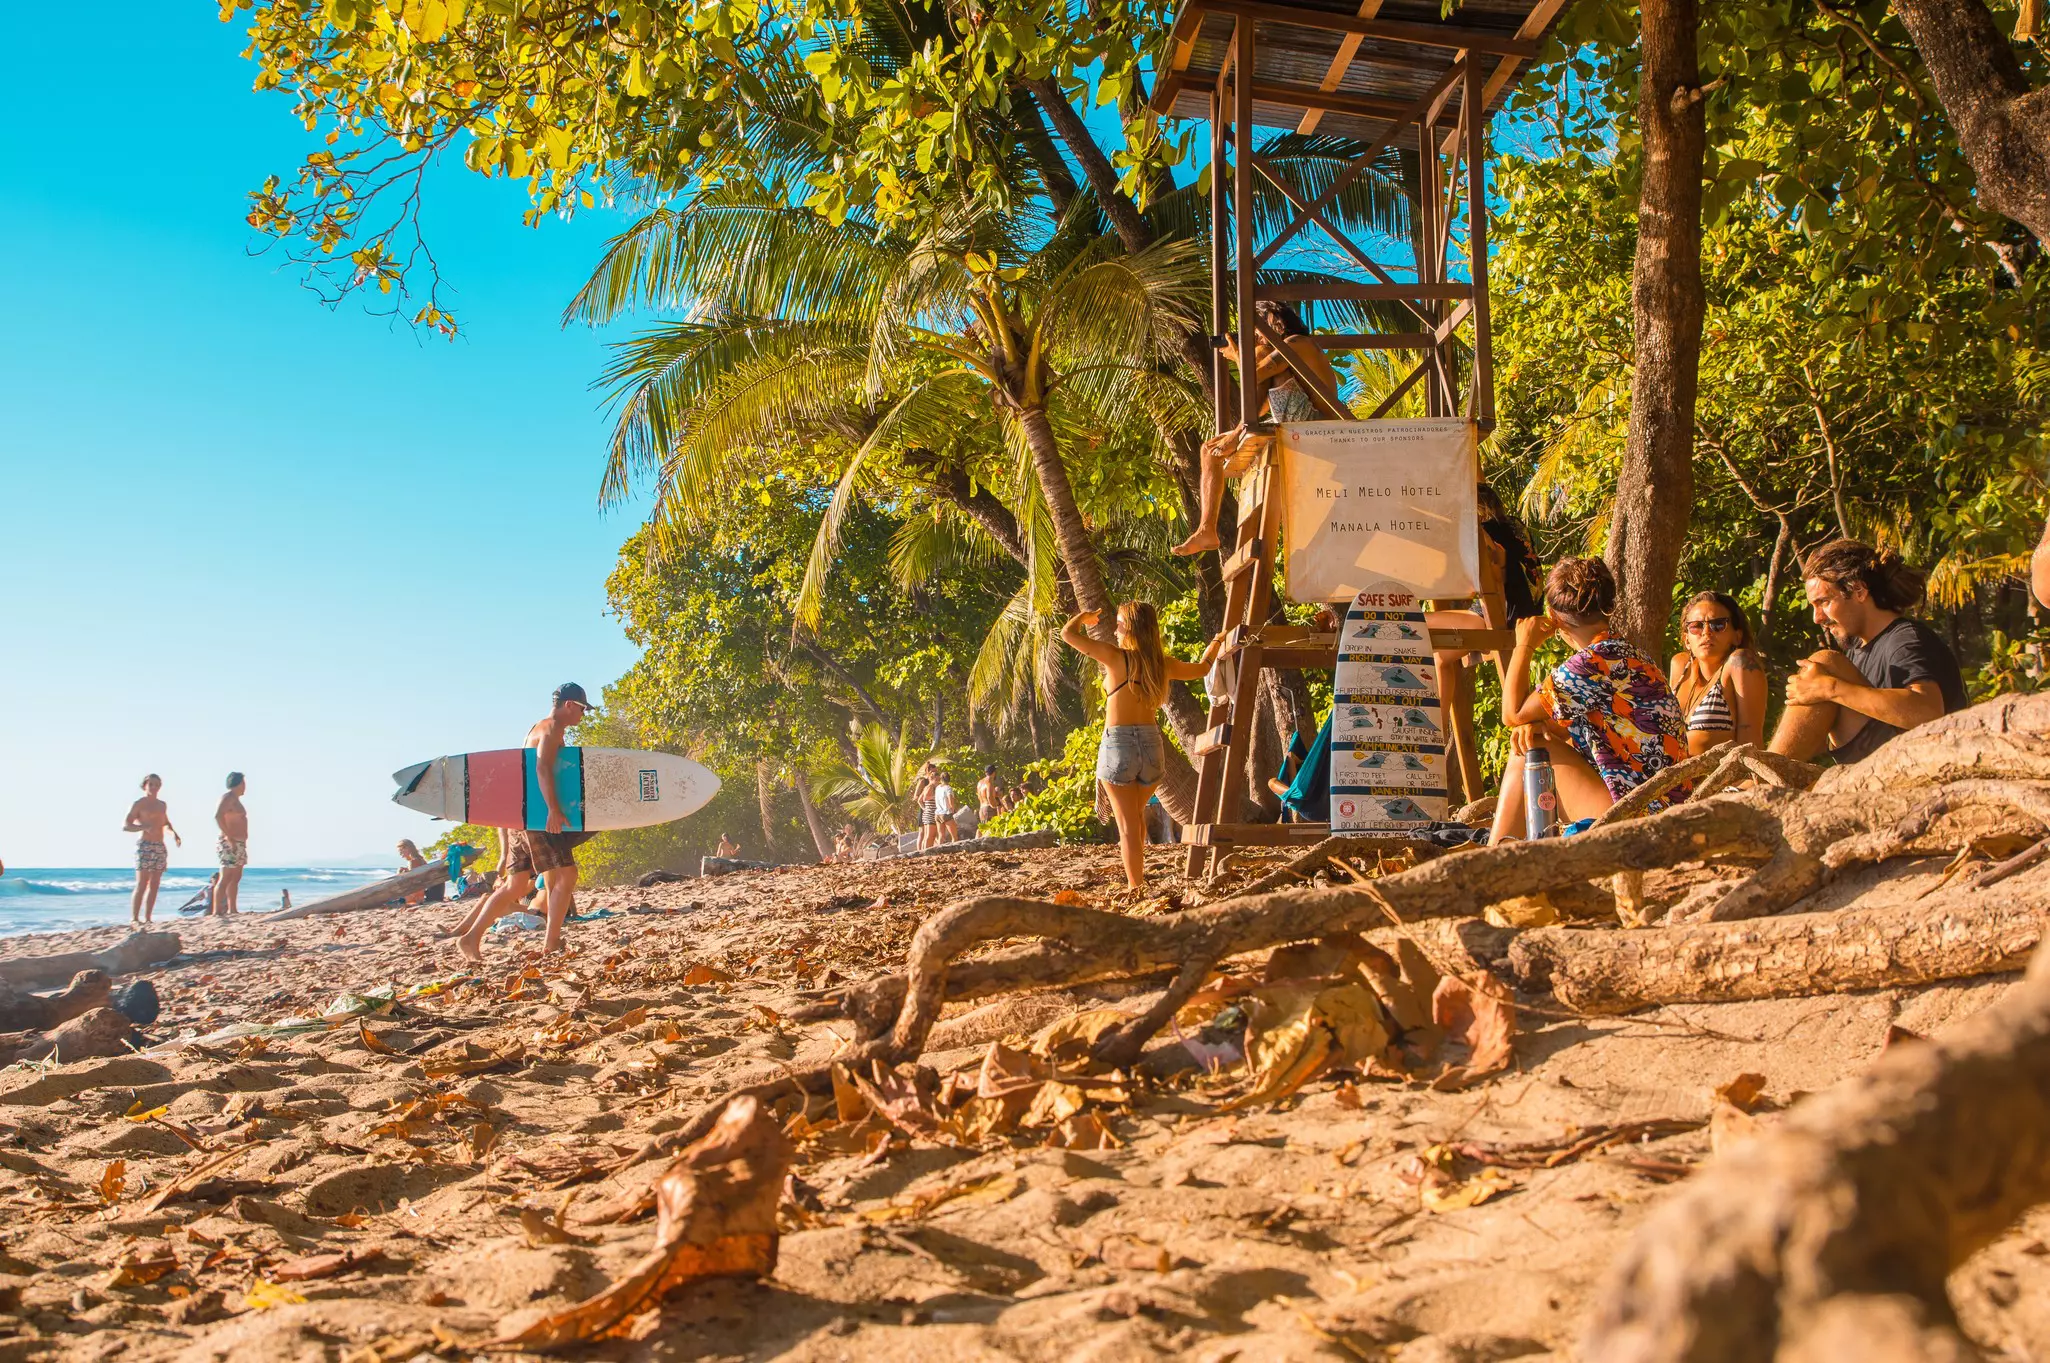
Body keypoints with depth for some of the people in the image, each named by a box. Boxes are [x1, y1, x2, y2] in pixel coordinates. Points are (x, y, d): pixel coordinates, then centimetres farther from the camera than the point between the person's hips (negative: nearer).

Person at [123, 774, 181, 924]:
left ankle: (148, 918, 6)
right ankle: (134, 919, -12)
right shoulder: (138, 804, -1)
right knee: (141, 885, -11)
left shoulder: (162, 805, 18)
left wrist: (174, 833, 11)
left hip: (160, 847, 7)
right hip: (145, 846, -7)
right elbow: (125, 826, -8)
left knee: (154, 885, 4)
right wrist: (144, 826, -25)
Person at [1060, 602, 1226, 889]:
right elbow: (1201, 668, 26)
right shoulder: (1163, 664, 6)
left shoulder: (1116, 657, -8)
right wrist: (1215, 644, 45)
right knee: (1137, 816, 25)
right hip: (1152, 746, 5)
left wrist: (1084, 616, 14)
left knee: (1128, 825, 1)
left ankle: (1137, 888, -1)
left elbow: (1067, 633, -6)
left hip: (1118, 744, -5)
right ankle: (1138, 876, 31)